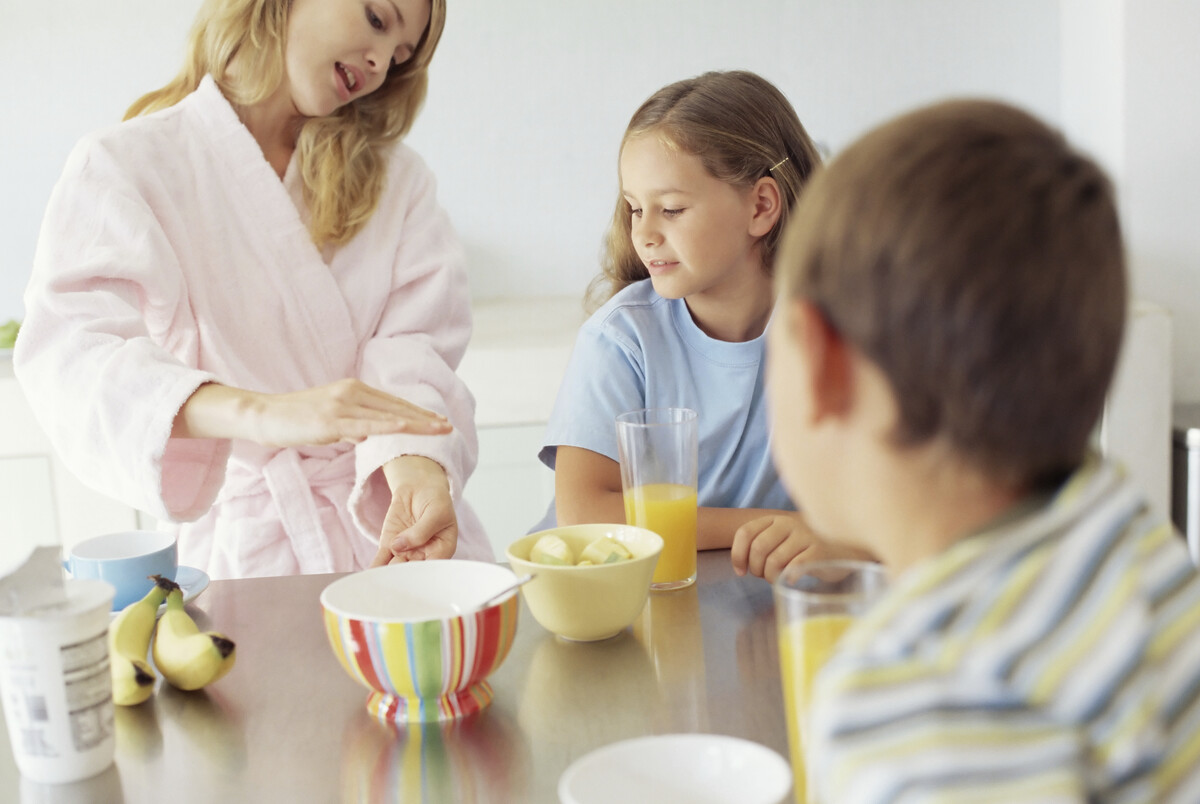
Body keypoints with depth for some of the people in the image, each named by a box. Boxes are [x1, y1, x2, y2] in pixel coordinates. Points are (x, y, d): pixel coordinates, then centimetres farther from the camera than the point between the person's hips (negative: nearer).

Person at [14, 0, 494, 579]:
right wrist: (262, 413, -35)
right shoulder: (123, 165, 0)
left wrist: (416, 464, -24)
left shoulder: (396, 178, 13)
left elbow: (414, 346, -2)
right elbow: (68, 357, -18)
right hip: (247, 547, -2)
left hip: (396, 530, 3)